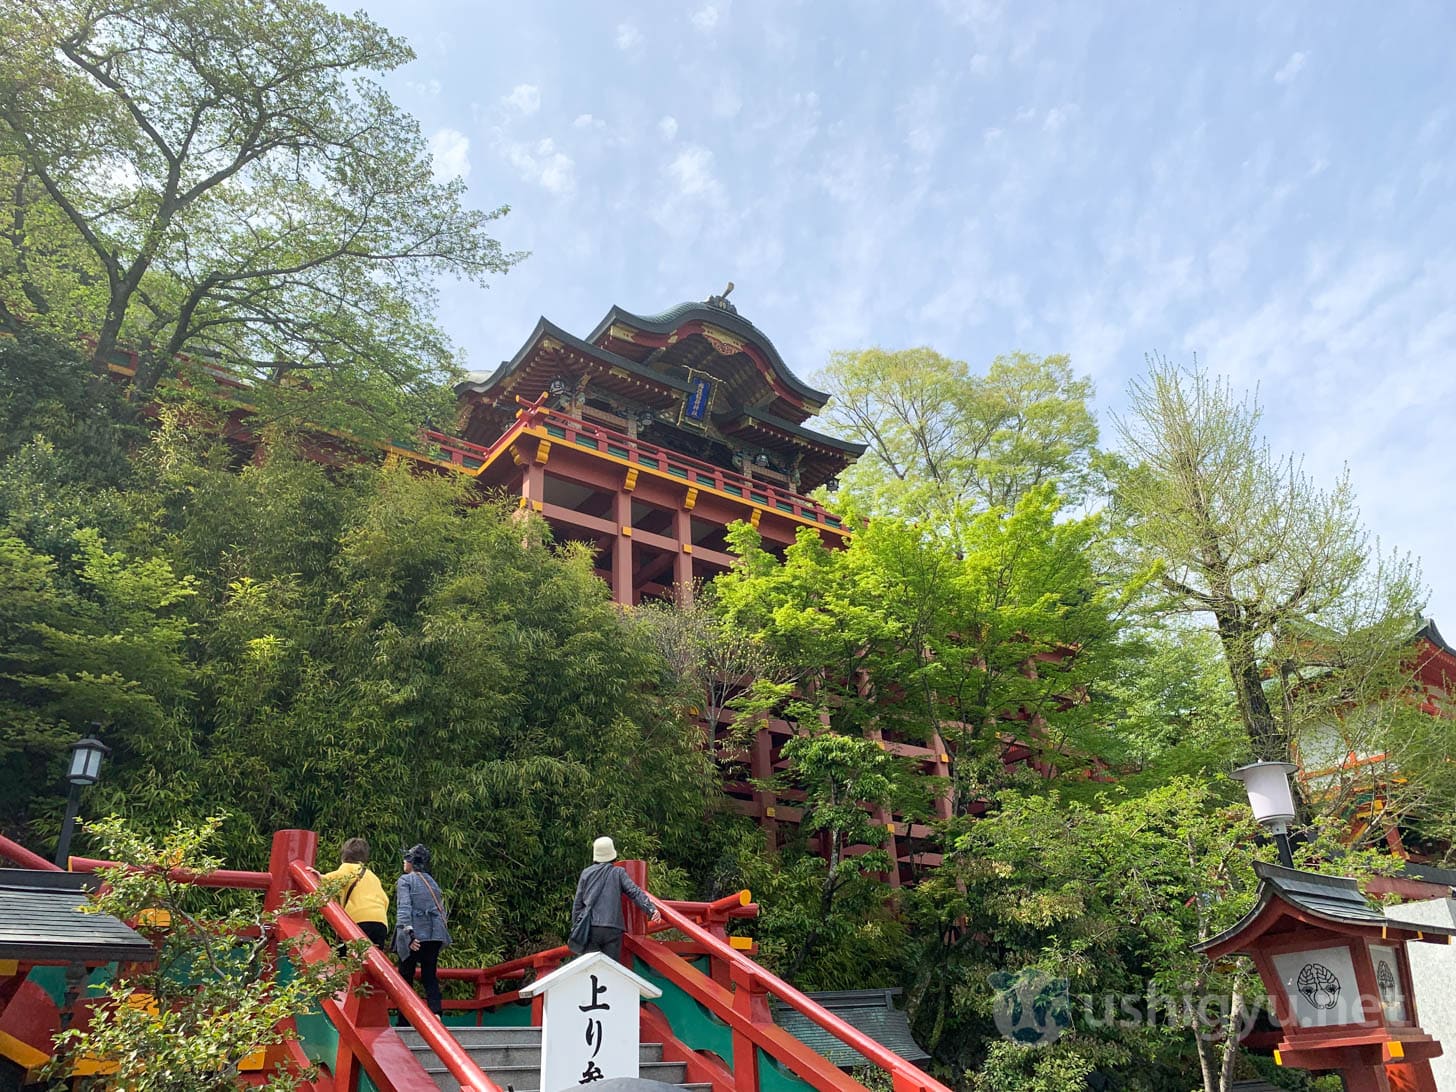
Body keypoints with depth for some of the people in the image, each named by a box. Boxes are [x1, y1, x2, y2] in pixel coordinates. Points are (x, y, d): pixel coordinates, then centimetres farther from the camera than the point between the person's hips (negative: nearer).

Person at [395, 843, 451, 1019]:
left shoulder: (405, 880, 0)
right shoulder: (432, 881, 18)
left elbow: (404, 908, -13)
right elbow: (442, 910, 15)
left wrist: (409, 933, -20)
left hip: (415, 935, -5)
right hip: (435, 935, 5)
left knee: (406, 977, 6)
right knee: (430, 976, 7)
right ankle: (436, 1012, -12)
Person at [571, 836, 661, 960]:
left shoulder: (586, 873, 11)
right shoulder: (618, 873, 5)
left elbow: (578, 902, 13)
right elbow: (635, 892, -7)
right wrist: (651, 908, -14)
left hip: (590, 928, 2)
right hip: (613, 928, -1)